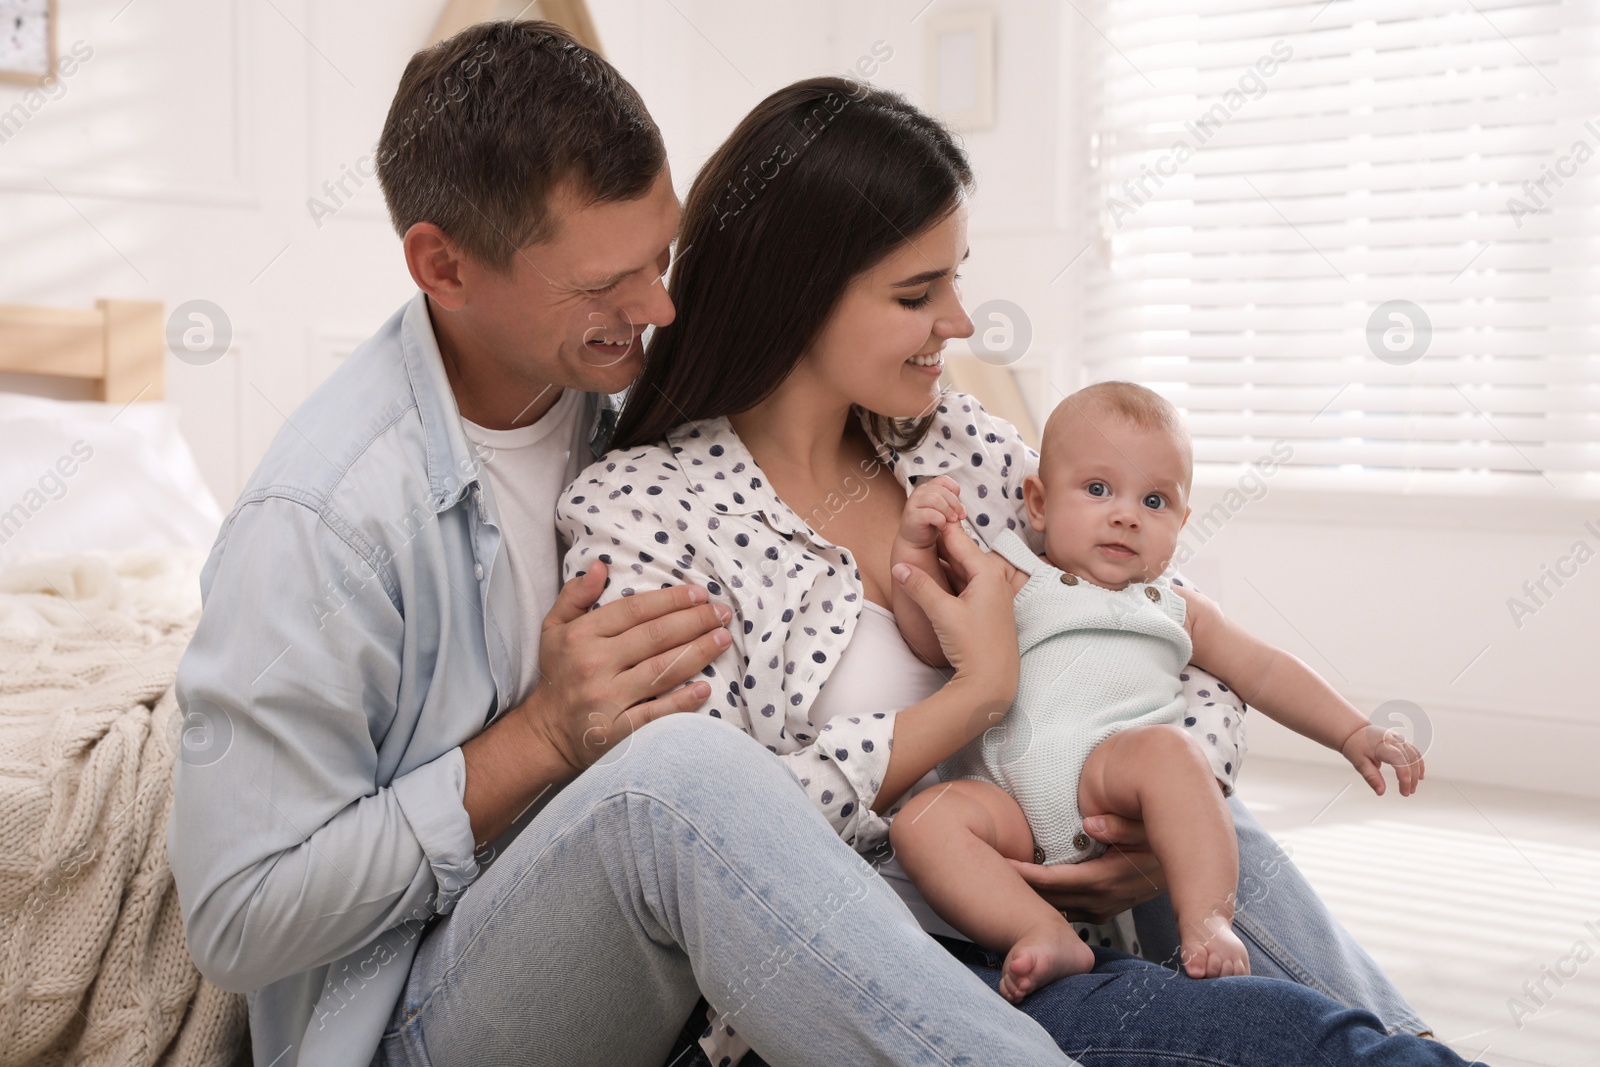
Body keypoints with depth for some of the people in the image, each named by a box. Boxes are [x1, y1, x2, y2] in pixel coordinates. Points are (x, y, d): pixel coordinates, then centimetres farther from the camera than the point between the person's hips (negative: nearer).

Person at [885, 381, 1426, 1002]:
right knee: (923, 821, -30)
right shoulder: (1015, 583, 22)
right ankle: (1045, 933, -36)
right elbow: (935, 644, 11)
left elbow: (1264, 671, 32)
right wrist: (915, 548, -2)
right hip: (1009, 795, -1)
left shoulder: (1176, 607, 29)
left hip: (1110, 775, 1)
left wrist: (1353, 734, 24)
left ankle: (1207, 923, -35)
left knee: (1167, 747, -33)